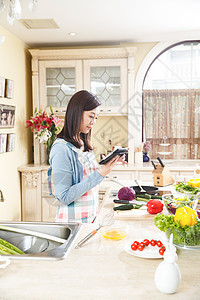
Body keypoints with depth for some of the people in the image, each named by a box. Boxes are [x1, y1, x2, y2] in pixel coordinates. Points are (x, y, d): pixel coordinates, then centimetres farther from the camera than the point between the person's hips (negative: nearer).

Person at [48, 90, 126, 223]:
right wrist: (99, 174, -23)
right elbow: (65, 197, -21)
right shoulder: (62, 148, -18)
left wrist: (107, 164, -1)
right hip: (73, 221, -7)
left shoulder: (84, 144, 7)